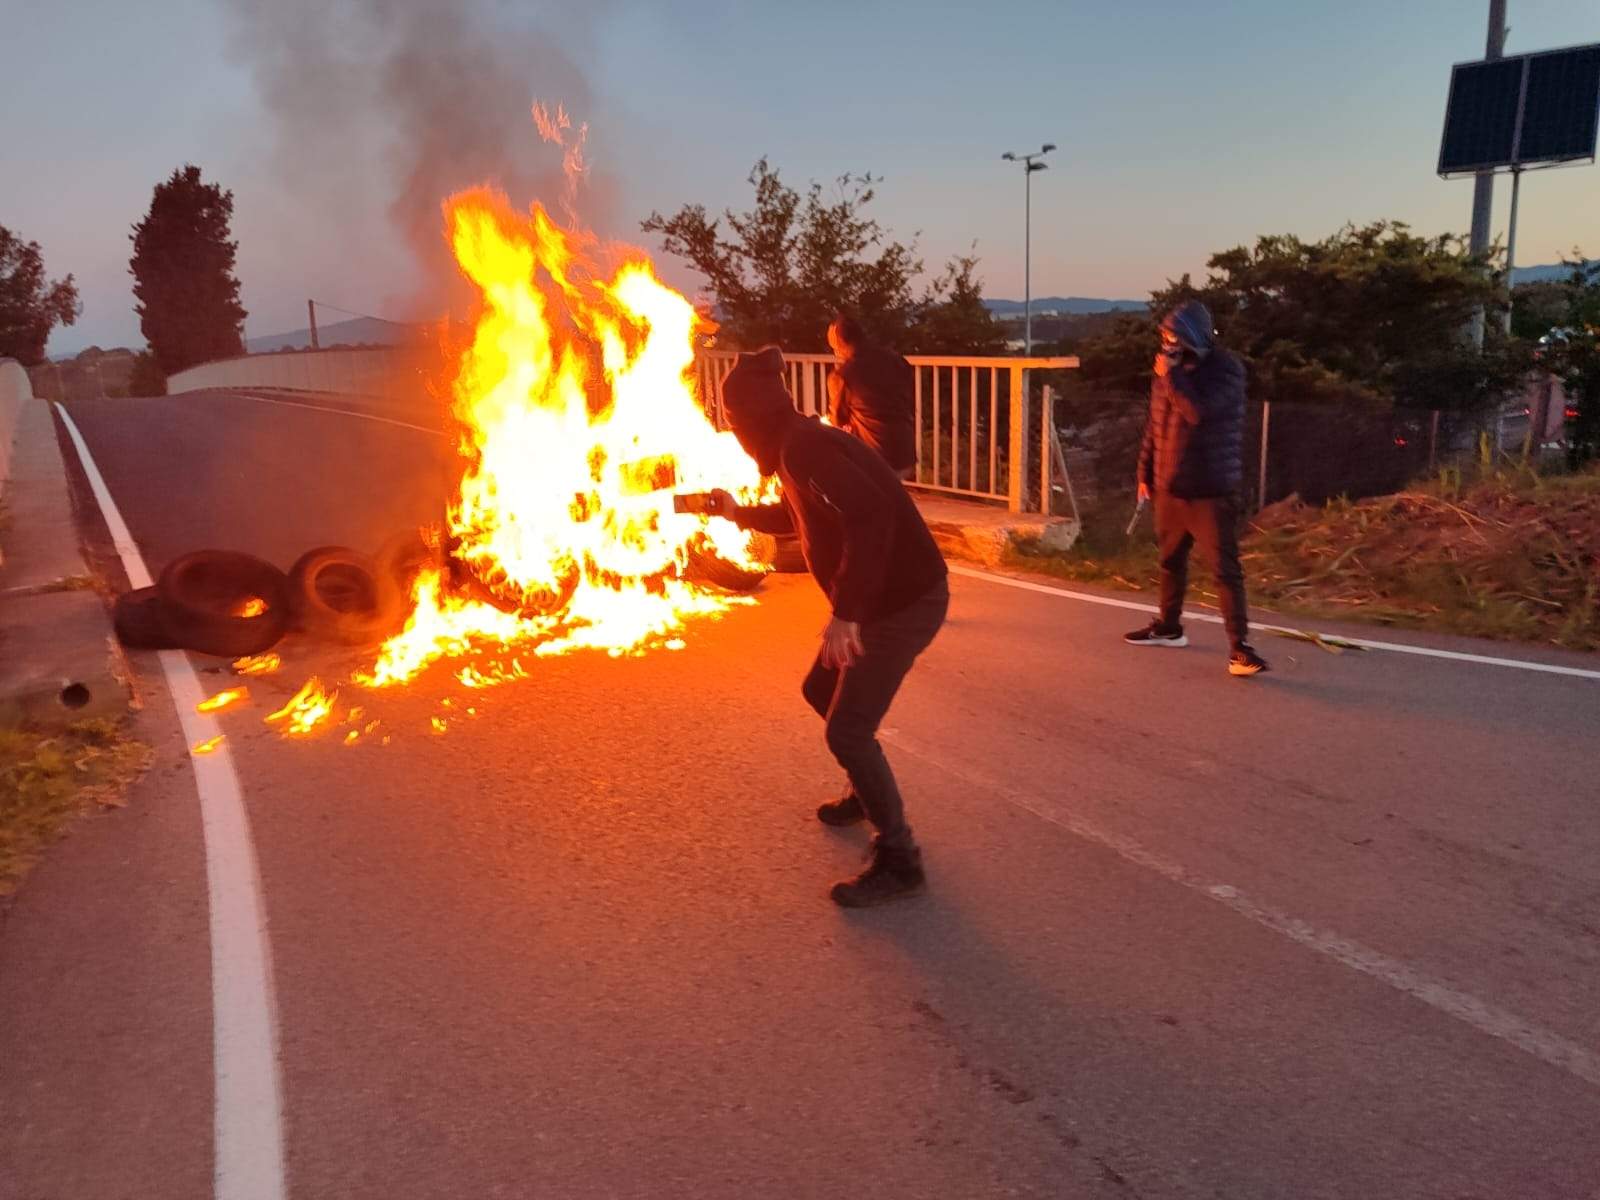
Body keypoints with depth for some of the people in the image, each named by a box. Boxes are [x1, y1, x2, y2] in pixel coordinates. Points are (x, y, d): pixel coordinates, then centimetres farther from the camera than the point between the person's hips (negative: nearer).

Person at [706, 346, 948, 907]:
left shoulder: (801, 444, -21)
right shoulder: (798, 442, 10)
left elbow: (872, 515, -33)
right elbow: (800, 516, 30)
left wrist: (845, 612, -32)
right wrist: (740, 513, 38)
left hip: (906, 601, -10)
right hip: (883, 597, 10)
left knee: (847, 730, -7)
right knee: (822, 690, 24)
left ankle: (898, 861, 6)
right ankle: (868, 793, 45)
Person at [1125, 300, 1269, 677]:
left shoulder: (1226, 371, -12)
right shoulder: (1169, 369, 8)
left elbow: (1199, 411, -29)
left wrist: (1171, 376, -21)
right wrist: (1145, 473, 18)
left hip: (1210, 492, -7)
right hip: (1170, 488, 7)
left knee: (1225, 570, -8)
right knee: (1171, 560, 19)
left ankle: (1240, 647, -6)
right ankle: (1169, 627, 35)